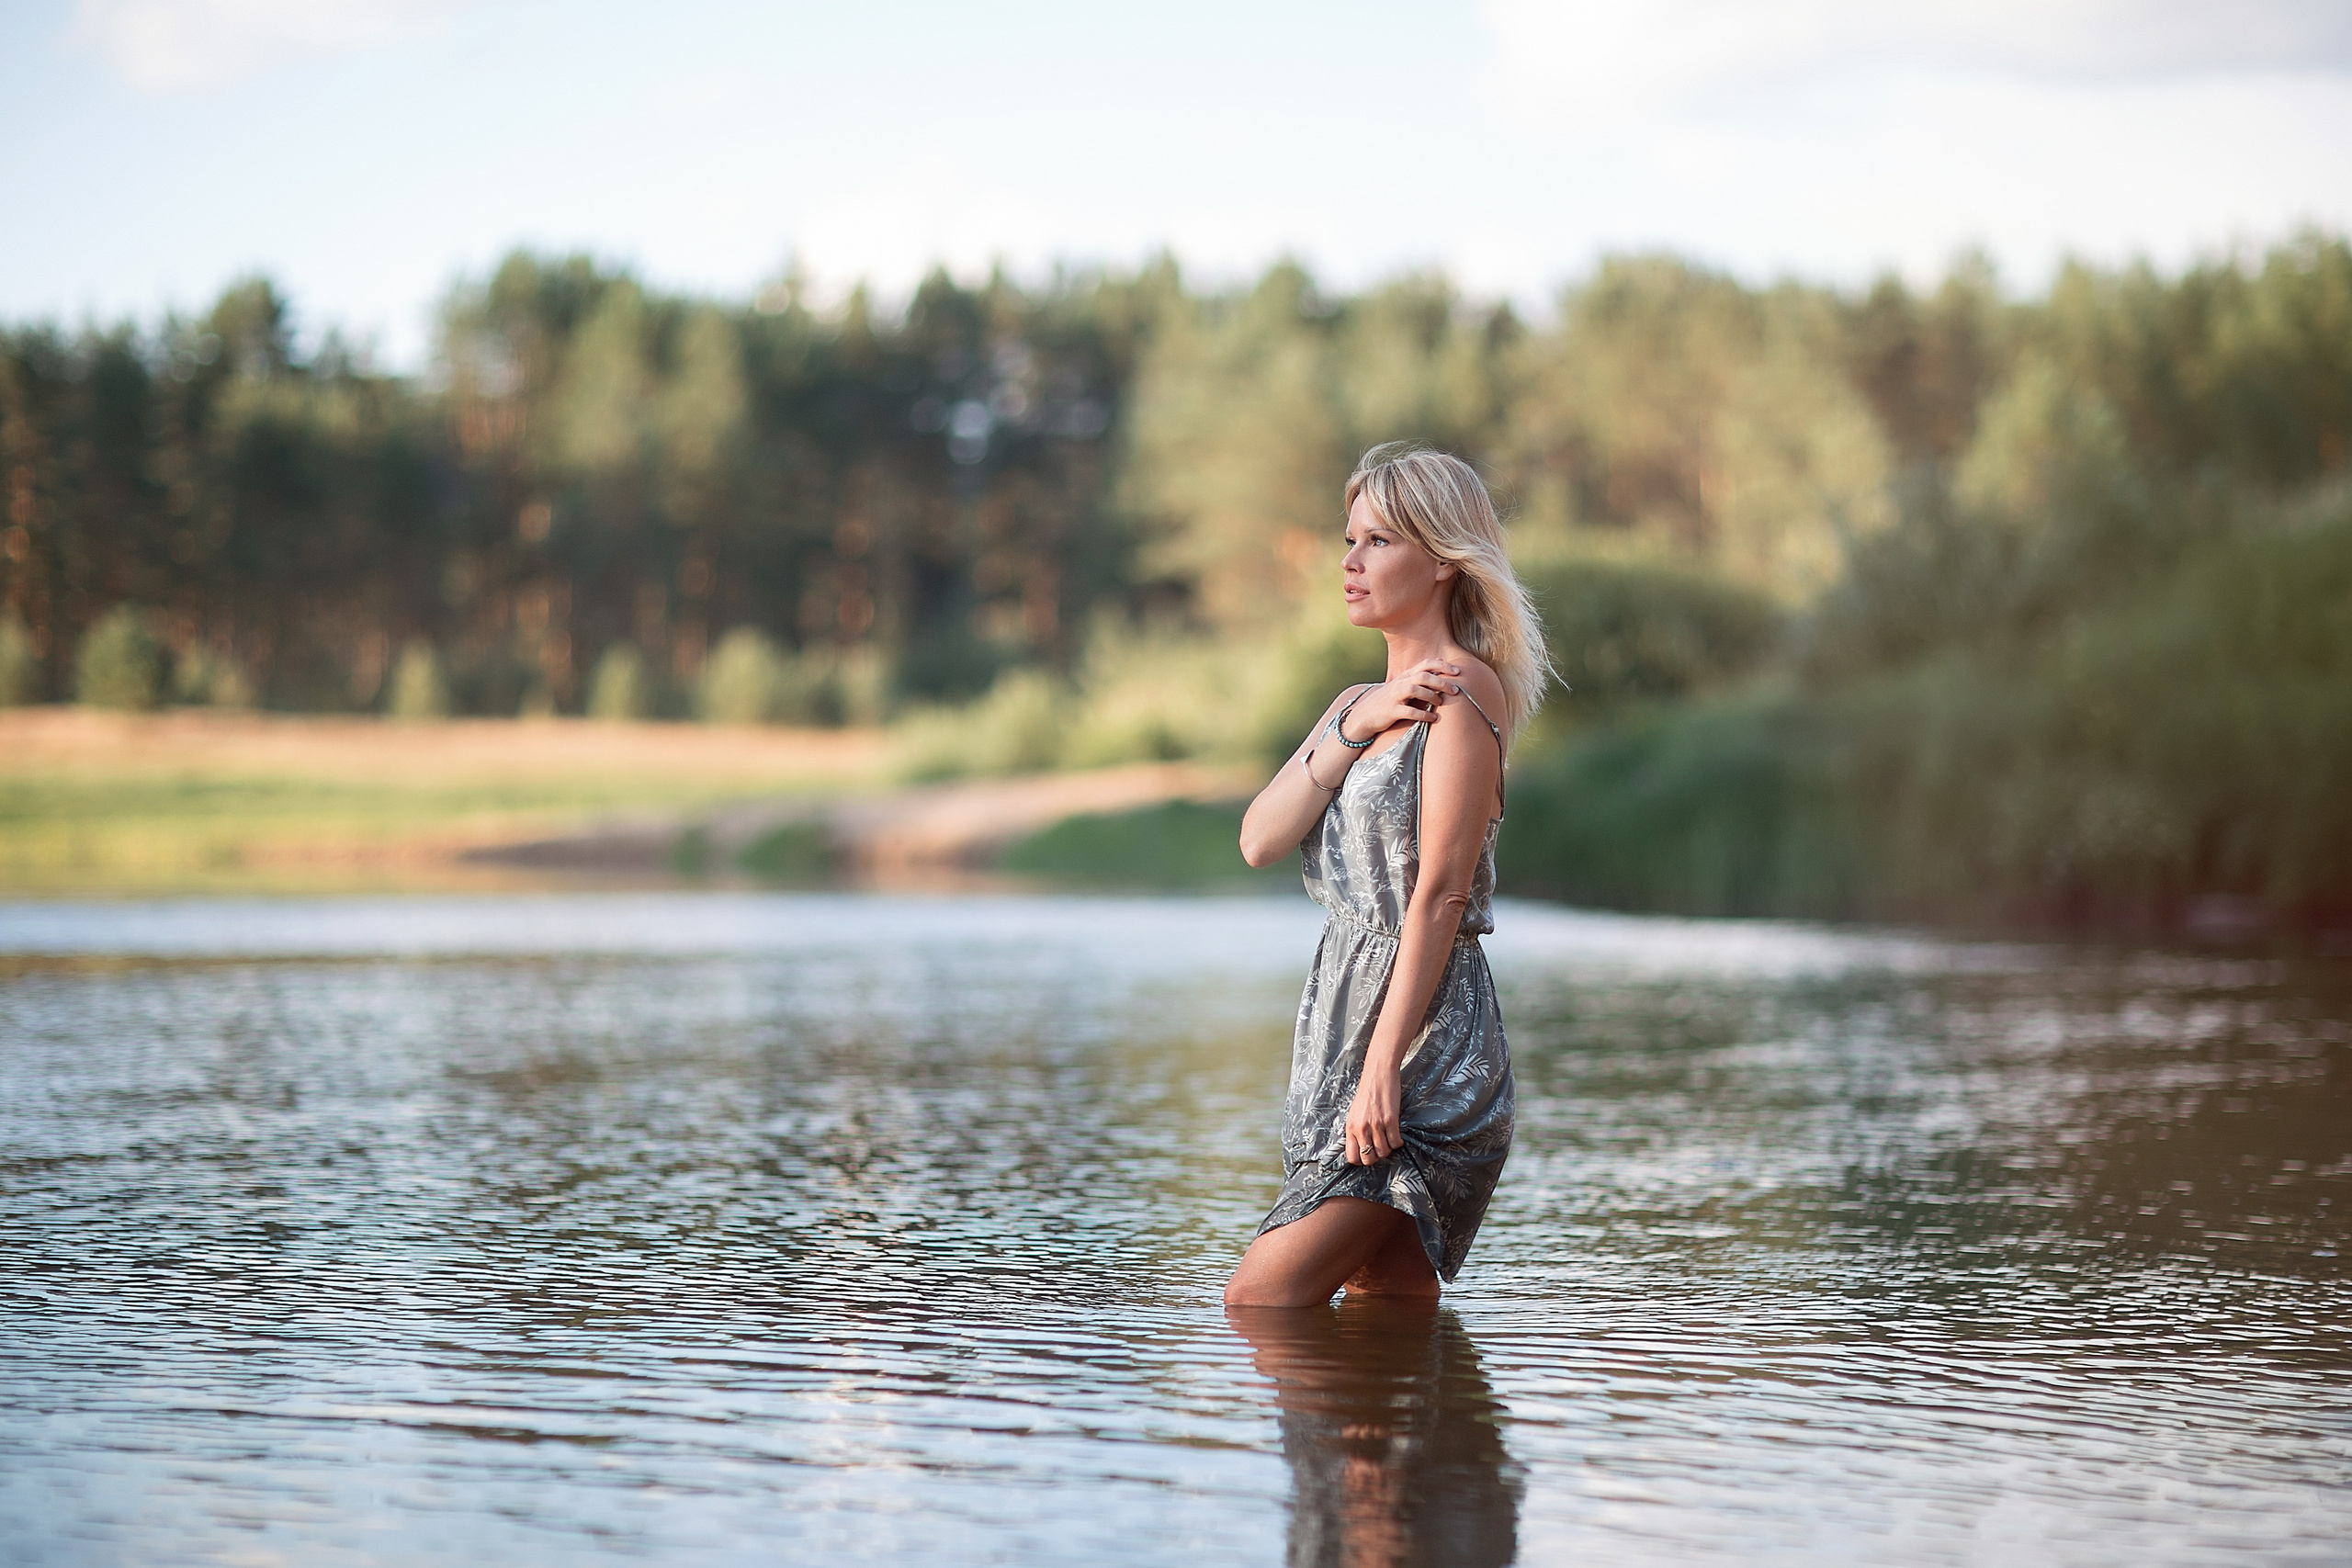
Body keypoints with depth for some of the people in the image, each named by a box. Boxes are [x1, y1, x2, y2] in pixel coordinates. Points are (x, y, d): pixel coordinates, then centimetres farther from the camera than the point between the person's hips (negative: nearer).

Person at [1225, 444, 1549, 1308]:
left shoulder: (1461, 690, -9)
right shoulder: (1359, 702, 18)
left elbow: (1439, 897, -16)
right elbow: (1260, 840, 4)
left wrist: (1384, 1067, -21)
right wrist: (1353, 728, -9)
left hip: (1423, 1042, -9)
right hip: (1345, 1014, 9)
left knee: (1261, 1299, -13)